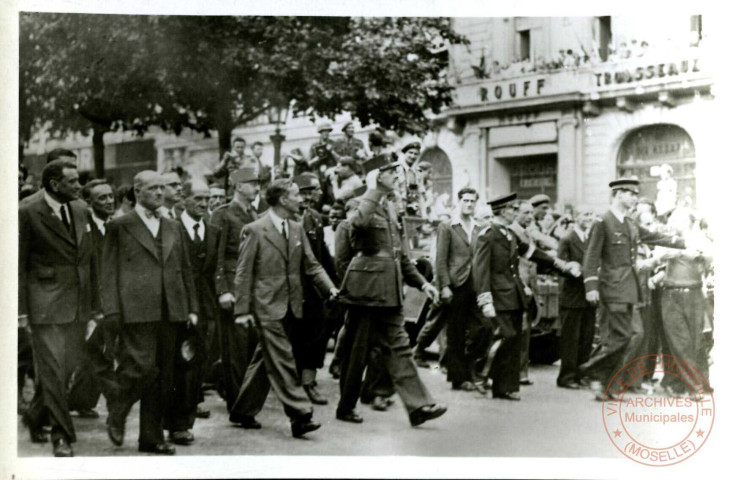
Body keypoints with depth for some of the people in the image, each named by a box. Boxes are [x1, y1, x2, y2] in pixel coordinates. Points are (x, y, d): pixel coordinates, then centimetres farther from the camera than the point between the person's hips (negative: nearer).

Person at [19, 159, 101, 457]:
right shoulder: (28, 214, -5)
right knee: (53, 370, -5)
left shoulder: (80, 213, 13)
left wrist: (94, 304, 14)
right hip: (46, 306, -6)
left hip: (78, 307, 6)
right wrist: (21, 310, -9)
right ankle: (62, 435, 2)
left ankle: (36, 417, 32)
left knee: (67, 368, 10)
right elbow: (19, 264, -5)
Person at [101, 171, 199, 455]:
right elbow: (109, 271, -1)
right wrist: (112, 312, -9)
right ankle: (116, 416, 14)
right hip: (136, 311, -5)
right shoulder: (120, 226, 4)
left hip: (171, 312, 5)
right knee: (142, 368, -13)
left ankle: (152, 437, 15)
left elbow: (186, 270, 19)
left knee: (164, 377, 6)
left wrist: (192, 308, 12)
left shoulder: (174, 228, 18)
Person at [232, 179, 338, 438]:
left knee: (266, 360, 13)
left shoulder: (297, 229, 12)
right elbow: (243, 273, -7)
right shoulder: (254, 230, -8)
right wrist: (243, 310, -11)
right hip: (266, 307, -7)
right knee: (282, 361, -9)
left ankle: (244, 411, 24)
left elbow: (311, 265, 13)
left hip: (290, 307, 7)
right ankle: (299, 416, -10)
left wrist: (330, 288, -2)